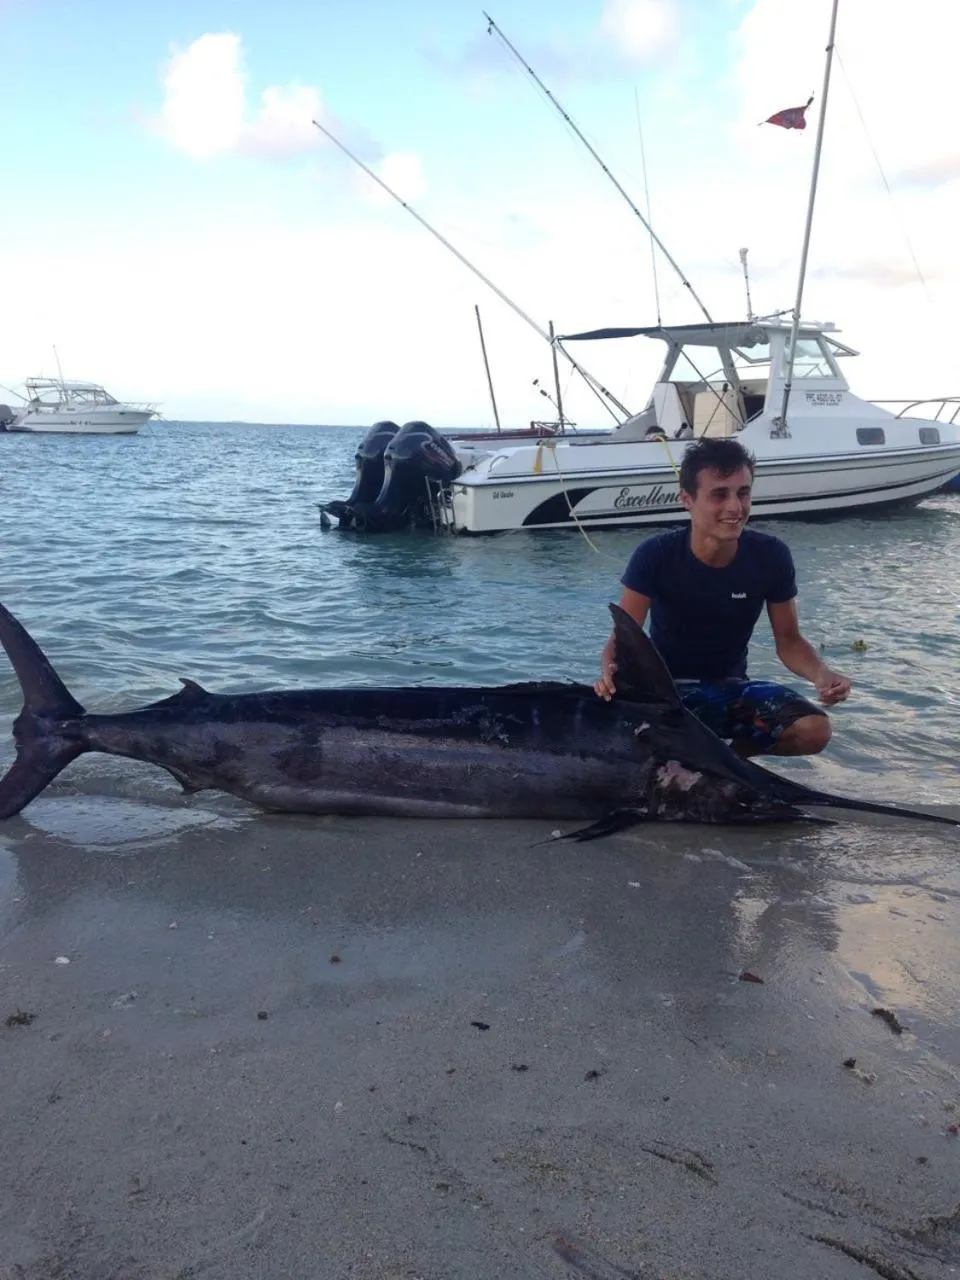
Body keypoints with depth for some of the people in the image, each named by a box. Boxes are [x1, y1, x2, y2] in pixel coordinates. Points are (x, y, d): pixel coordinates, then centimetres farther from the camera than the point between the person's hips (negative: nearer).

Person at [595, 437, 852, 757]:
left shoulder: (771, 556, -10)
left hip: (732, 688, 3)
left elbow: (788, 640, -2)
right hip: (666, 689, -2)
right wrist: (610, 673, -41)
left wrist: (820, 674, -24)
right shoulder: (655, 556, -17)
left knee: (814, 729, -25)